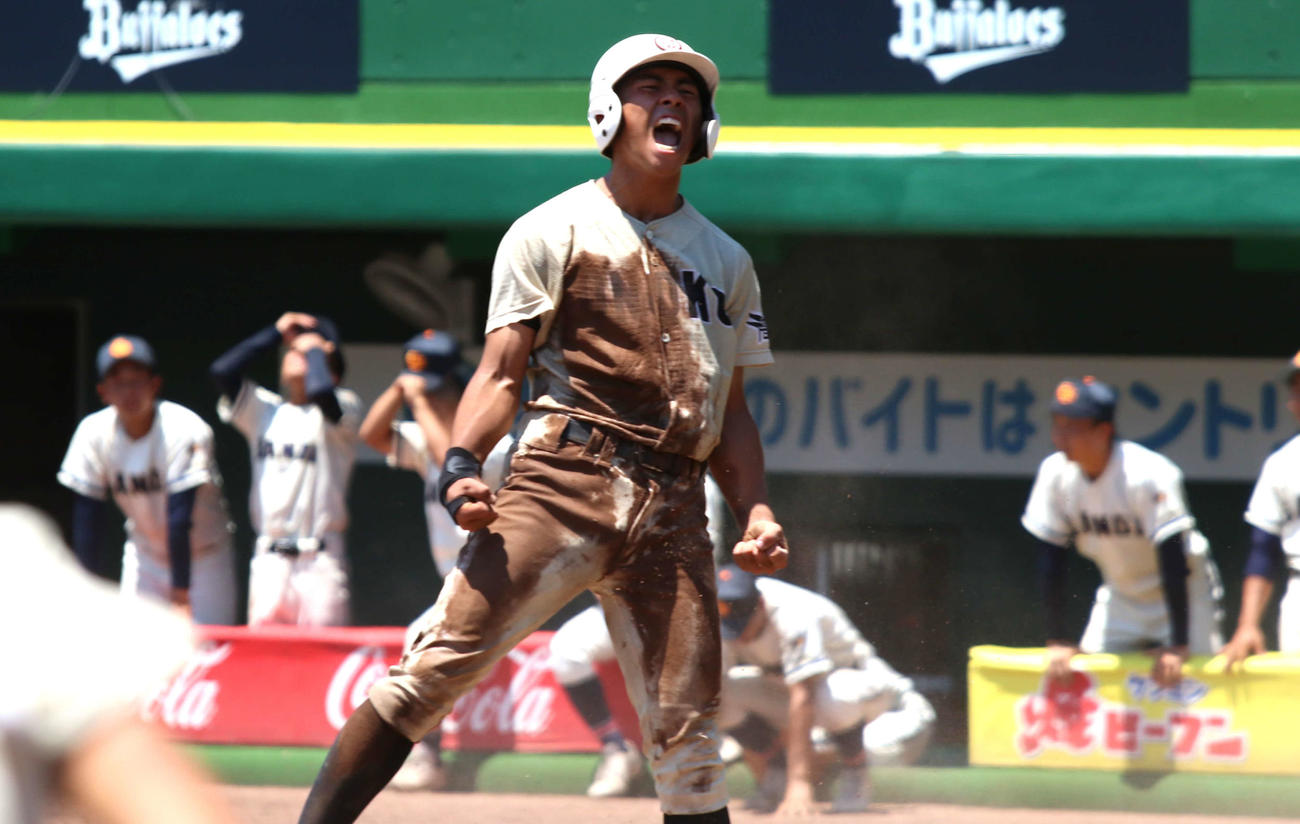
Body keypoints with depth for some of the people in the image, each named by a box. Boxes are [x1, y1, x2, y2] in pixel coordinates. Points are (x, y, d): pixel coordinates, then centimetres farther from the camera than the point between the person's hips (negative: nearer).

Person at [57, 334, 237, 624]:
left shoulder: (183, 430, -25)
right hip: (145, 554, 4)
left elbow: (180, 517, -28)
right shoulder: (93, 434, -13)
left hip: (202, 554, -3)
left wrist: (181, 593, -29)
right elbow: (87, 519, -10)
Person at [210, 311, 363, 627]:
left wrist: (314, 349, -1)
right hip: (269, 560, 4)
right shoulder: (265, 410, 14)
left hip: (320, 561, -4)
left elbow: (321, 391, -21)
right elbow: (222, 371, 2)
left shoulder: (344, 408, 1)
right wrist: (276, 333, 10)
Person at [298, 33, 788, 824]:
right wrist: (460, 464, -15)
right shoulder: (553, 232, 8)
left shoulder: (726, 261, 21)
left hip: (673, 507, 4)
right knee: (438, 663, -17)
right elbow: (501, 373, 2)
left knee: (687, 728, 0)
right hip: (563, 482, -4)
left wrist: (756, 508, 5)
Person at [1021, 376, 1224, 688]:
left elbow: (1173, 560, -29)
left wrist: (1178, 645, -31)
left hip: (1181, 594, -5)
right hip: (1119, 592, 5)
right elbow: (1051, 559, -8)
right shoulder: (1055, 473, -13)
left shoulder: (1149, 473, -29)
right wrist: (1057, 639, -10)